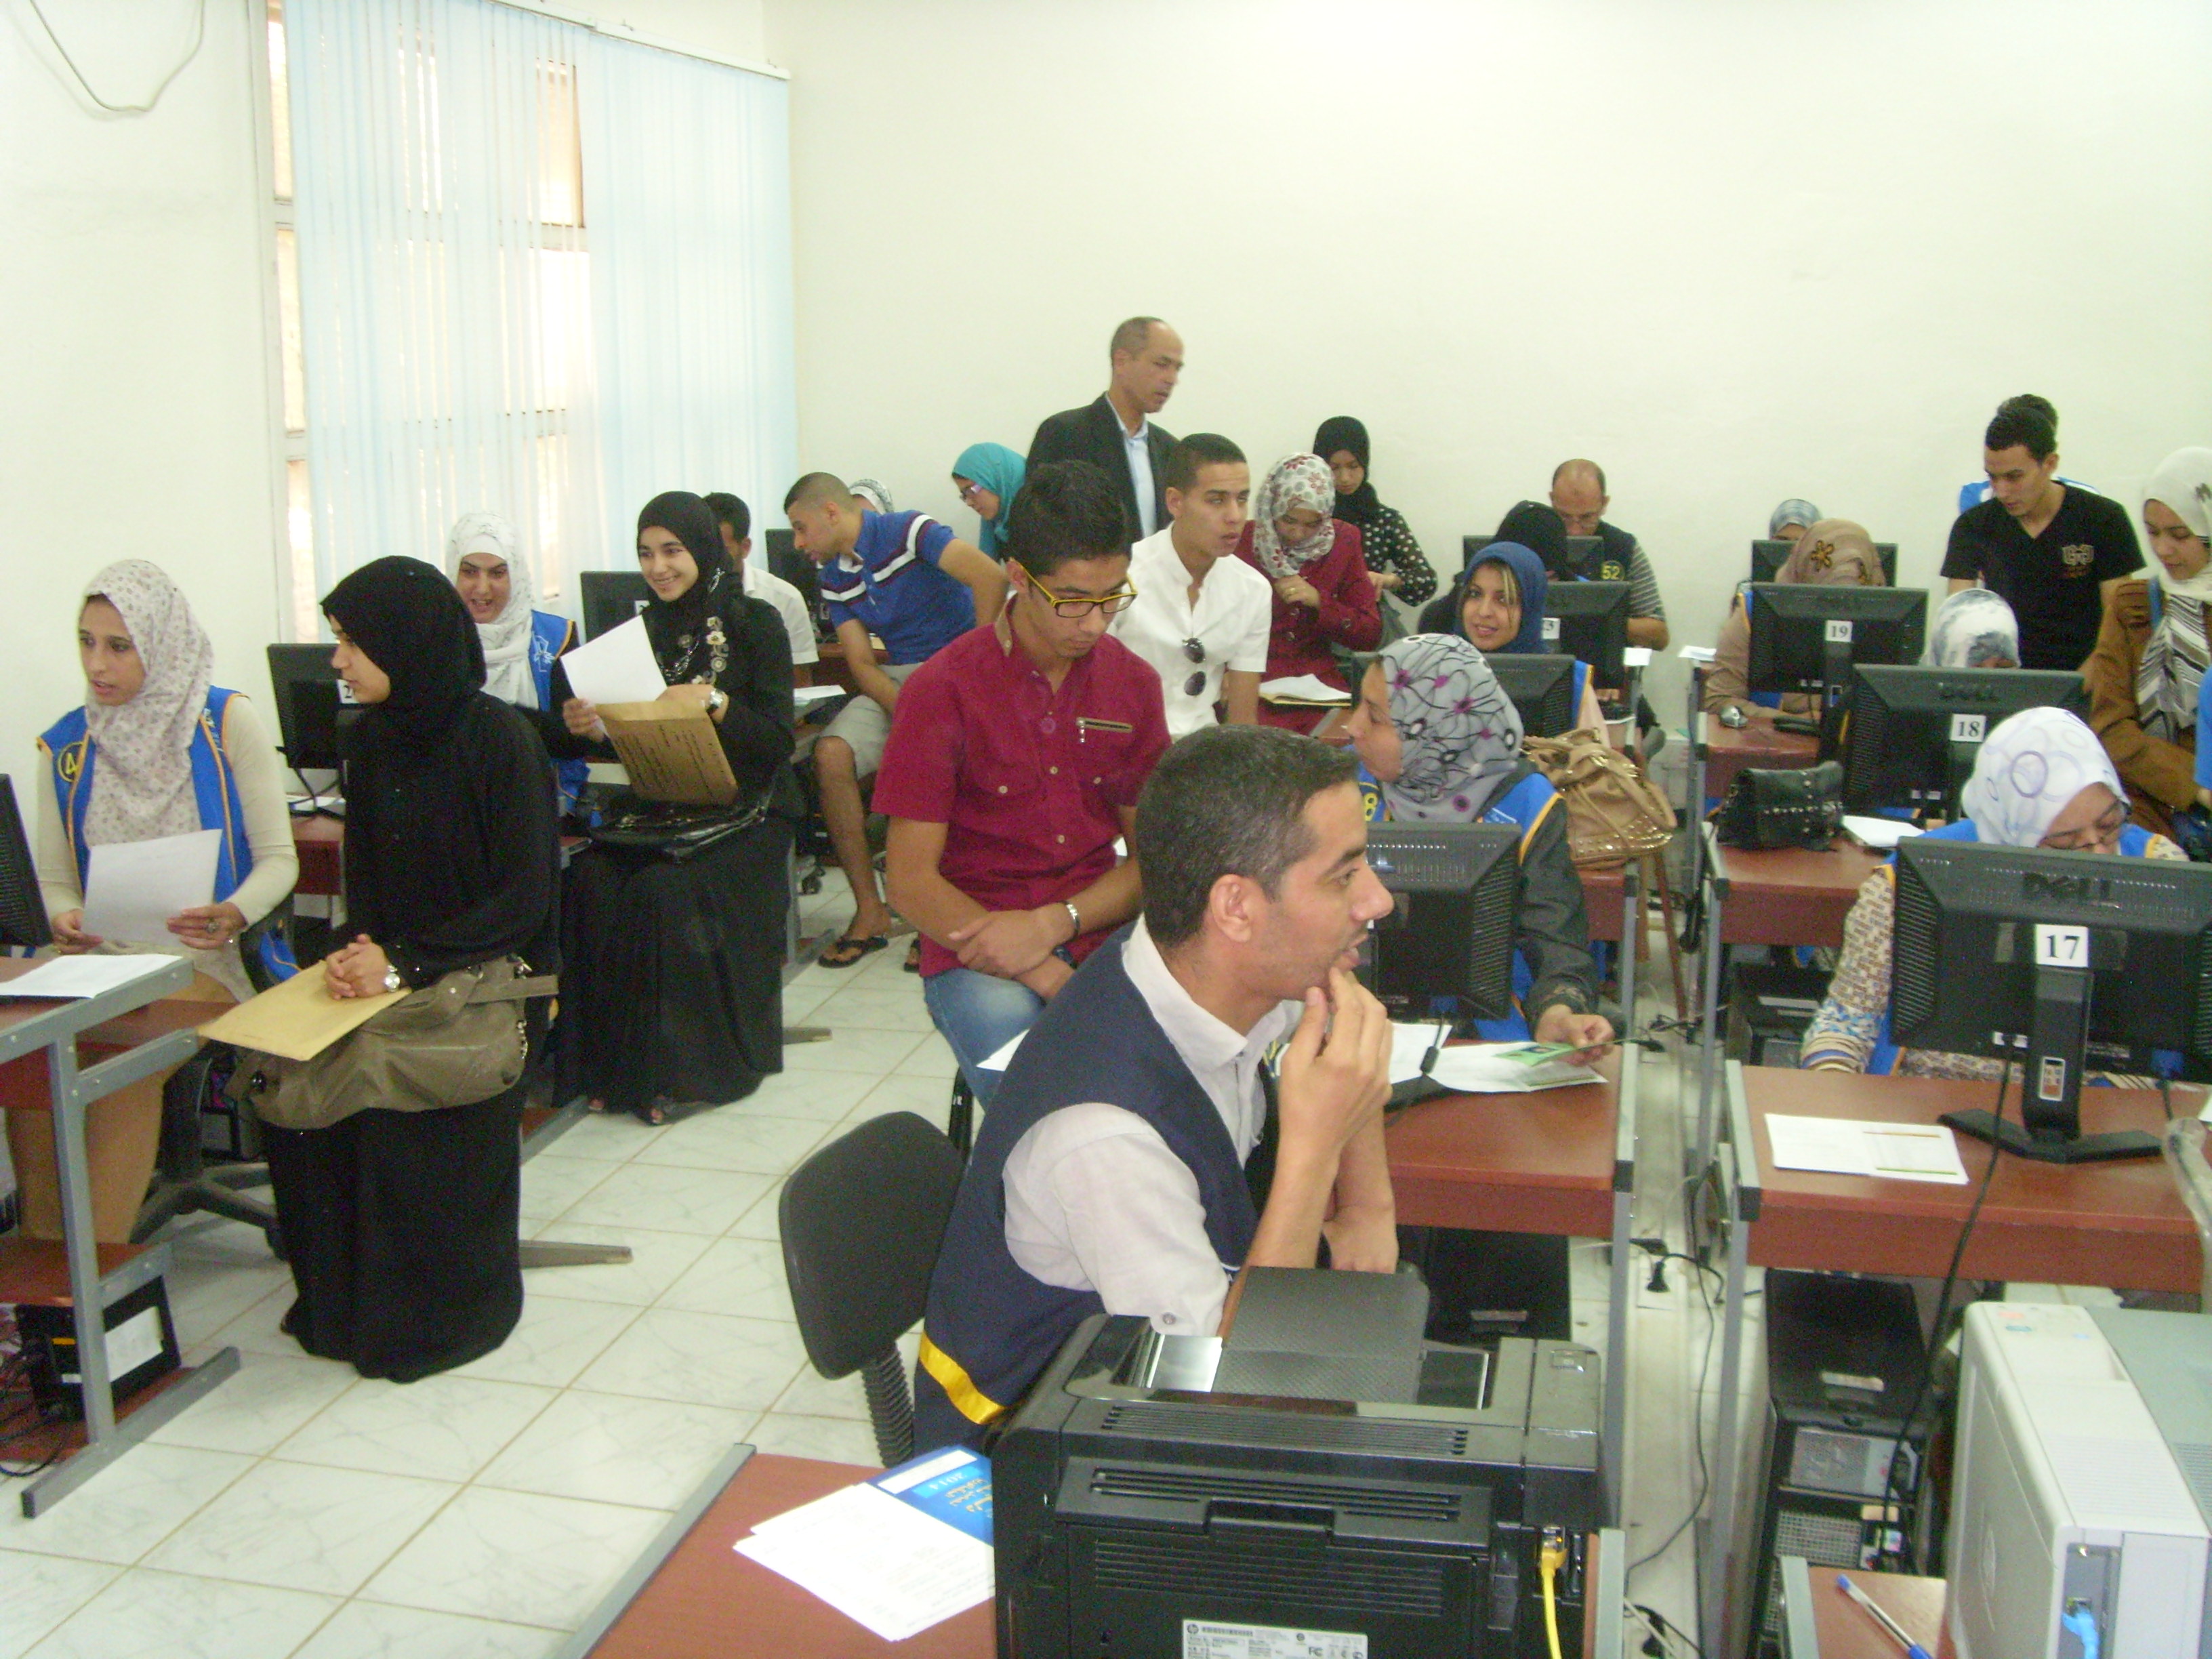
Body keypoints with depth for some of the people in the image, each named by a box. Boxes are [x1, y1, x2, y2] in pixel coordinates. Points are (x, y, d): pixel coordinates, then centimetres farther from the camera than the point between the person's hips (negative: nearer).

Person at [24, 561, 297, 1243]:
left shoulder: (227, 723, -1)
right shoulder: (64, 745, 10)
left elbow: (278, 858, -1)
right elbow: (52, 878, 12)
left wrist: (234, 917, -22)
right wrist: (65, 919, -13)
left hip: (210, 957, -3)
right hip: (99, 957, 3)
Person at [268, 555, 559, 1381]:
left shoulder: (497, 739, -14)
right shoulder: (369, 738, 6)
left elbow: (526, 896, -16)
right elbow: (365, 876, 11)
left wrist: (405, 965, -24)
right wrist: (360, 952, -12)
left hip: (488, 976, -6)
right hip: (393, 974, 6)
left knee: (408, 1126, -25)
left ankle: (442, 1312, 1)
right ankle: (341, 1295, 3)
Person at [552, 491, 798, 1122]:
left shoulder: (754, 624, -1)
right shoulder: (644, 630, 12)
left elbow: (778, 738, -9)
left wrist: (715, 702, -24)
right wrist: (593, 730, -9)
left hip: (744, 811, -4)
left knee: (666, 888, -31)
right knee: (593, 880, -25)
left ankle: (686, 1068, -16)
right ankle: (617, 1062, -14)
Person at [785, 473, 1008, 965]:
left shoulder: (908, 532, -12)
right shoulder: (835, 579, 10)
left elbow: (991, 577, -25)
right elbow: (861, 663, 2)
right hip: (898, 679, 6)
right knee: (831, 754, -18)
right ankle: (870, 911, -11)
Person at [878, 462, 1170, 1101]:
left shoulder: (1132, 682, 7)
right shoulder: (942, 690, -6)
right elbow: (911, 881, -8)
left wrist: (1054, 923, -13)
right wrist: (1043, 976, -20)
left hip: (1101, 930, 4)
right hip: (974, 947, -4)